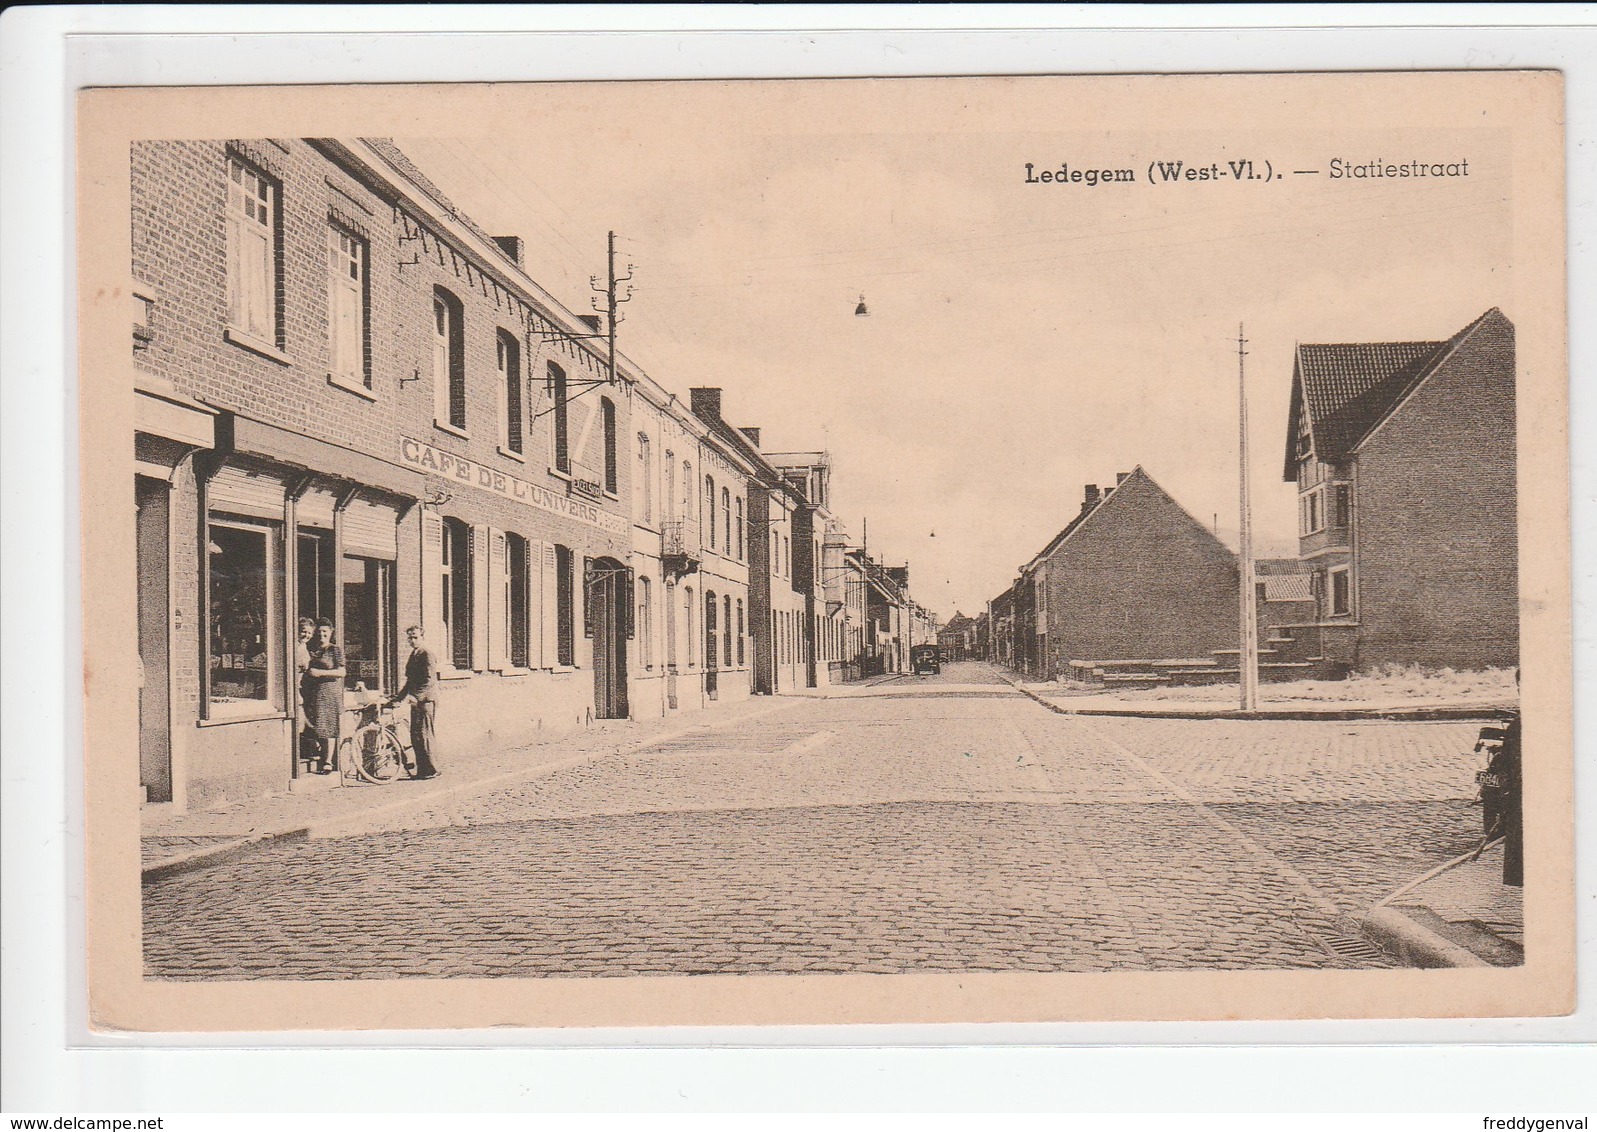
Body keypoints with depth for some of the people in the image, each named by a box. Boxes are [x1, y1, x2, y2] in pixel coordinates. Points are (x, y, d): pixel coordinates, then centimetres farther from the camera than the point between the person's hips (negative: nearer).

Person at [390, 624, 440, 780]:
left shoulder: (427, 654, -11)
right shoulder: (414, 654, 18)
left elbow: (429, 680, -19)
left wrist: (413, 696, -24)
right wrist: (399, 697, 14)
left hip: (426, 700, -9)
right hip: (416, 701, 9)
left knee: (425, 736, -8)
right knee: (415, 736, 9)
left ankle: (432, 770, -4)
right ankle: (422, 770, 13)